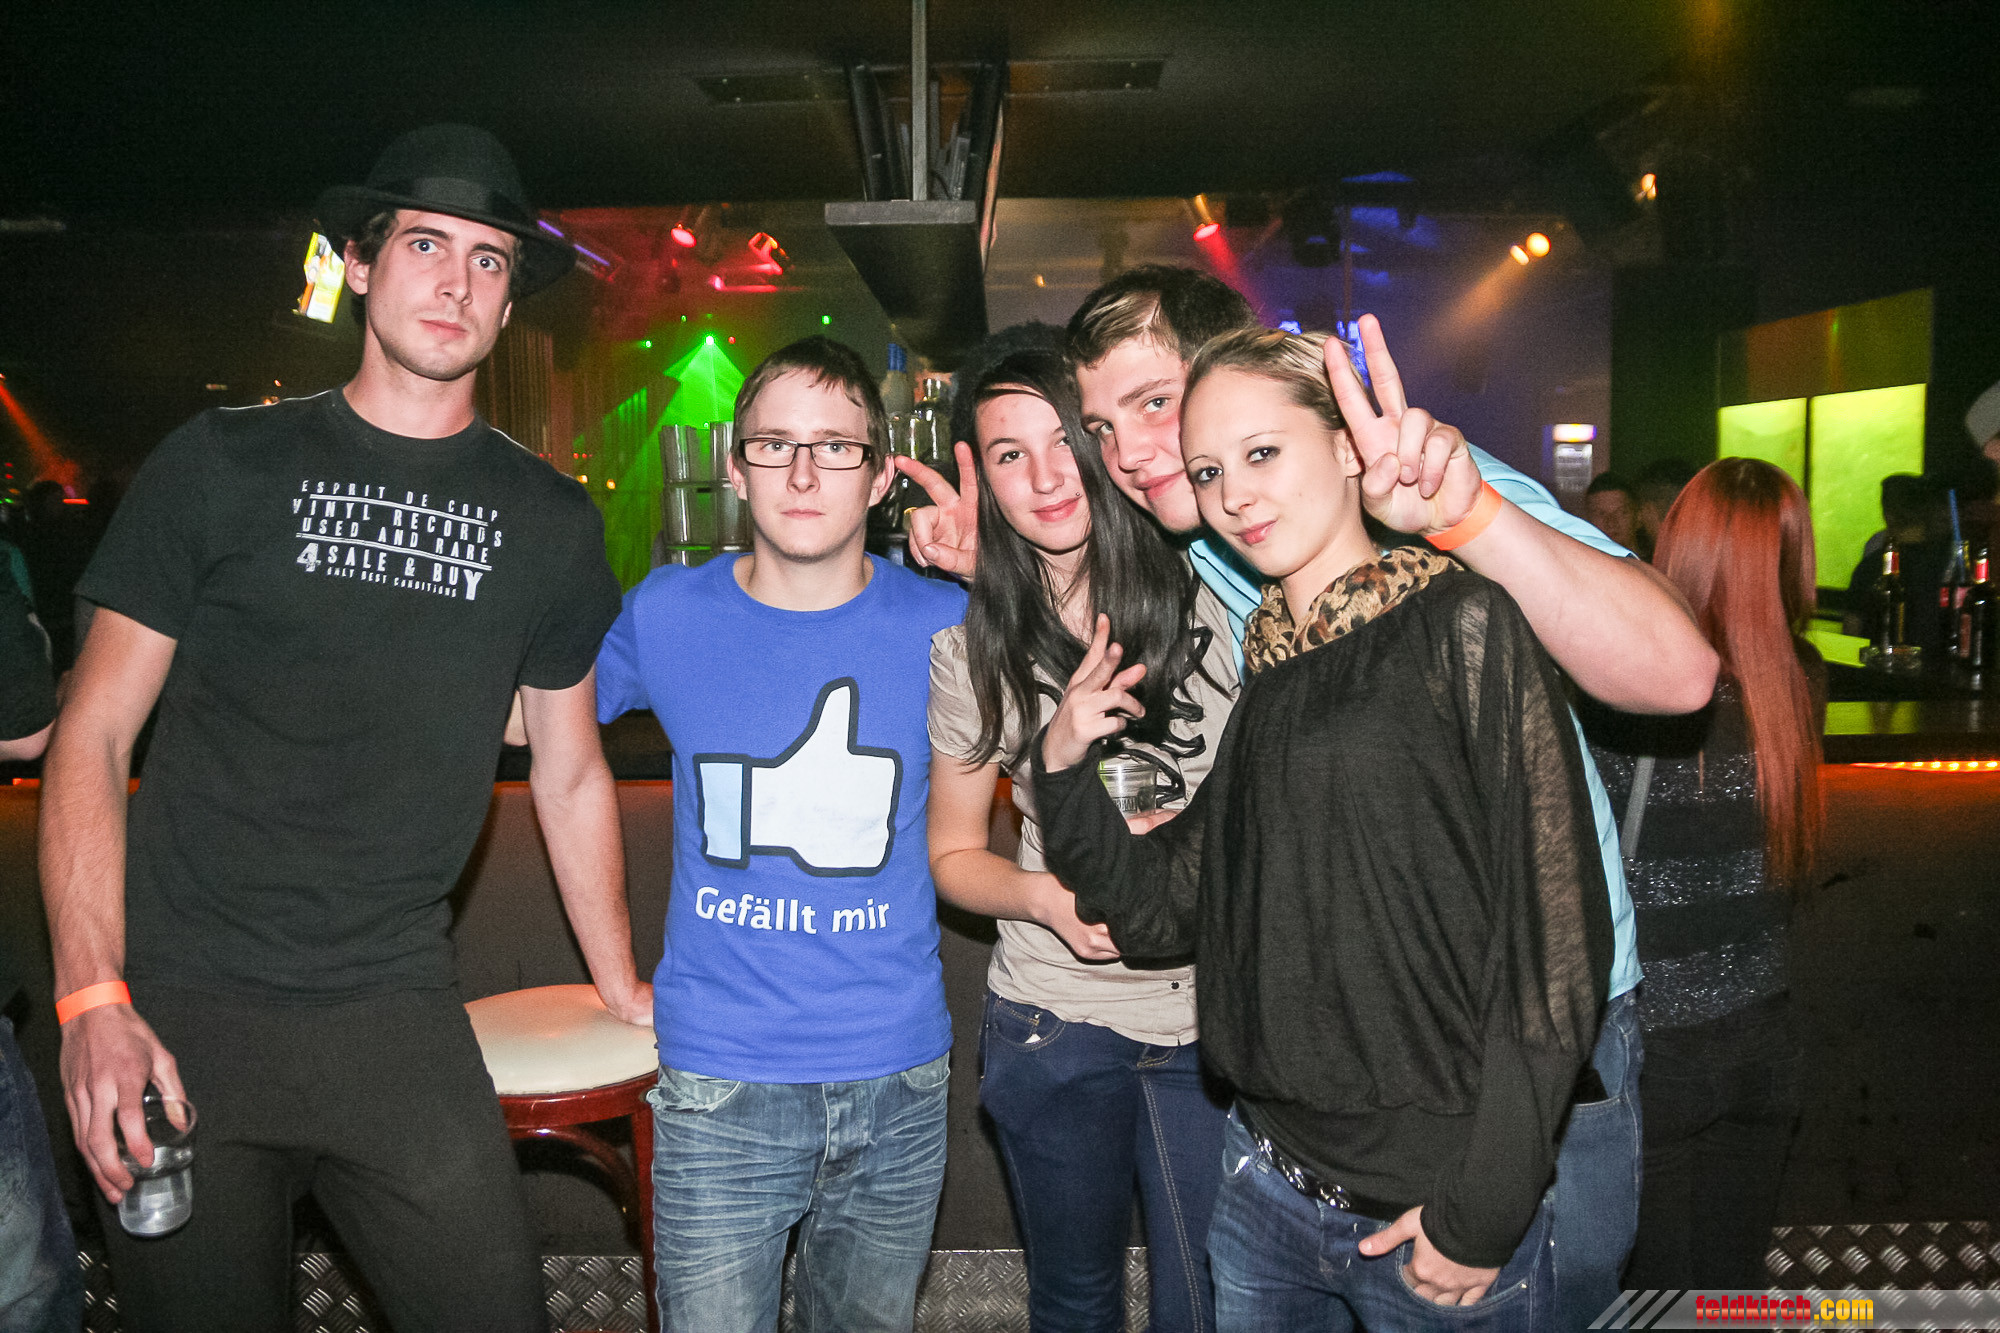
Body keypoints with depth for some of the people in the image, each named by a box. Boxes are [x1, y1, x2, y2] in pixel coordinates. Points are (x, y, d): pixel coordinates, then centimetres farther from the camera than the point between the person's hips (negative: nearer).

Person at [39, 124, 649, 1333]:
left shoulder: (549, 522, 5)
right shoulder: (222, 466, 0)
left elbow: (570, 772, 14)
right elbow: (93, 738, 0)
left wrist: (622, 987, 17)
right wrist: (92, 1000, -10)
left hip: (397, 1019, 2)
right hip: (182, 1009, -1)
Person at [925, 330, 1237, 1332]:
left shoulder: (1212, 598, -7)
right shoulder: (973, 647, -2)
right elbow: (953, 854, 6)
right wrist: (1047, 895, -13)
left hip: (1217, 1013, -1)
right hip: (1055, 1023, 1)